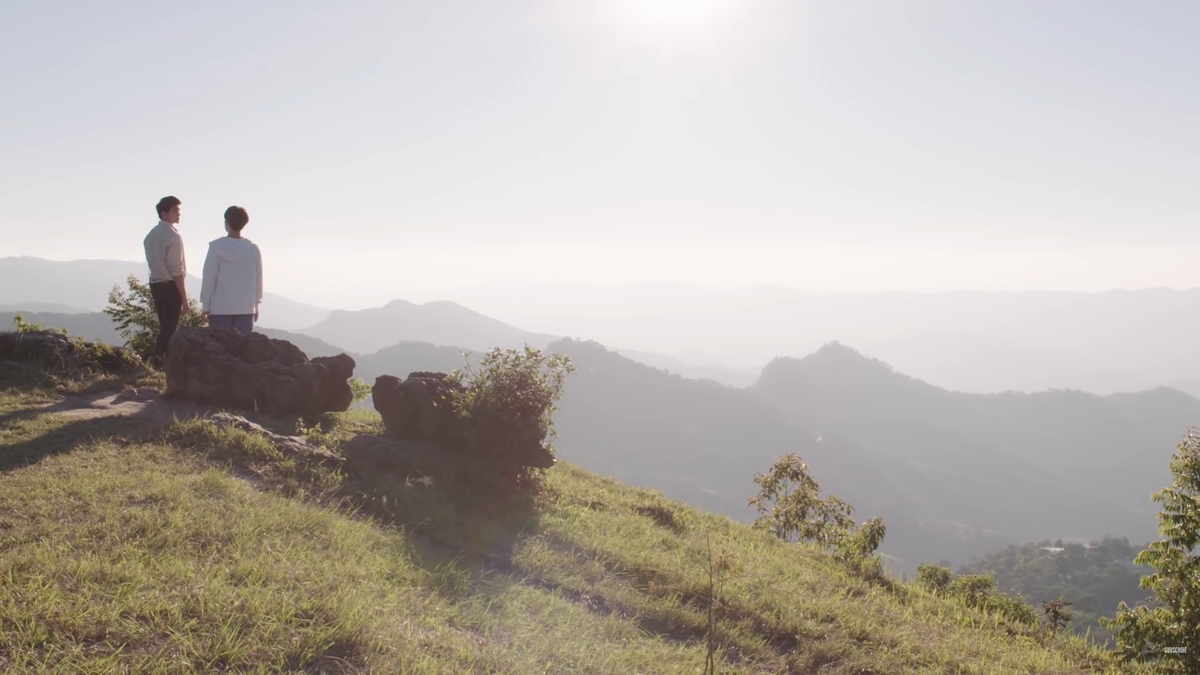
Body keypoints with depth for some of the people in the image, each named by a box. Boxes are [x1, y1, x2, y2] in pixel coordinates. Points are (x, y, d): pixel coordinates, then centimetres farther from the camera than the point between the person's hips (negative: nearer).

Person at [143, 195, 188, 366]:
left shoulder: (151, 235, 12)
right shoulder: (173, 236, -15)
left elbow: (154, 262, 12)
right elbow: (176, 271, -17)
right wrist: (184, 298, -14)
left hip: (155, 284, 9)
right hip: (170, 286, -8)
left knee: (165, 326, 16)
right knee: (170, 328, -4)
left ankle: (159, 360, 18)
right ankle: (161, 362, -4)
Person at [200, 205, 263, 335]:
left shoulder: (216, 247, -6)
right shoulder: (253, 249, 0)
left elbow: (209, 279, -4)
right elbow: (258, 280, 5)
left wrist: (205, 306, 4)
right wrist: (256, 305, 14)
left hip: (220, 307, -2)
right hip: (246, 308, 2)